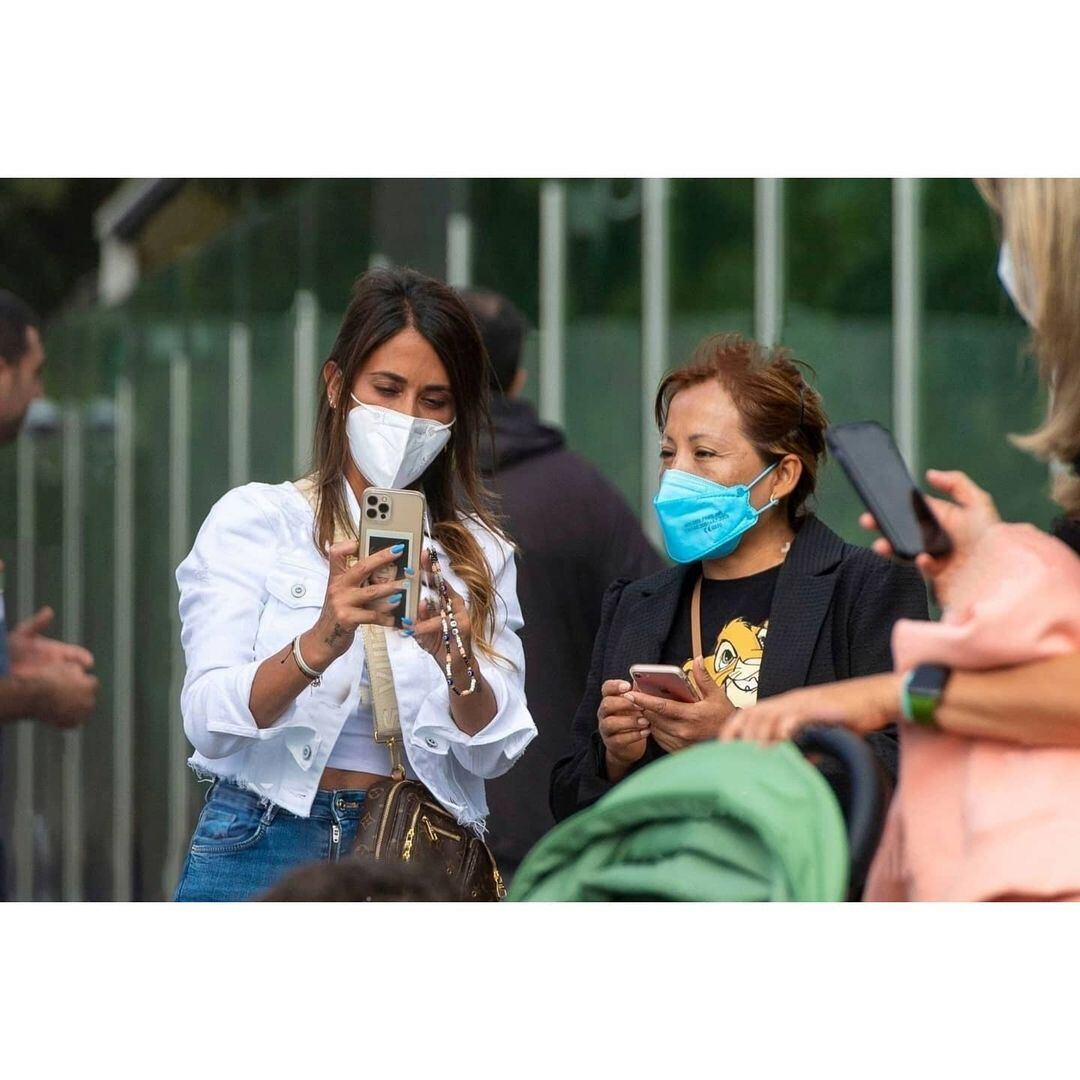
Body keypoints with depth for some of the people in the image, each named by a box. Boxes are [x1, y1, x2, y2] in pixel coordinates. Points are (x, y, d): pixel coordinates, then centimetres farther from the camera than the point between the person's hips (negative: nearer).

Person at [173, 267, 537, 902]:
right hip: (263, 848, -2)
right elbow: (209, 720, -8)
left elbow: (493, 753, 2)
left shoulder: (480, 552, 13)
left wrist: (459, 664, -18)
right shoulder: (255, 518, 4)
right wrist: (317, 646, -25)